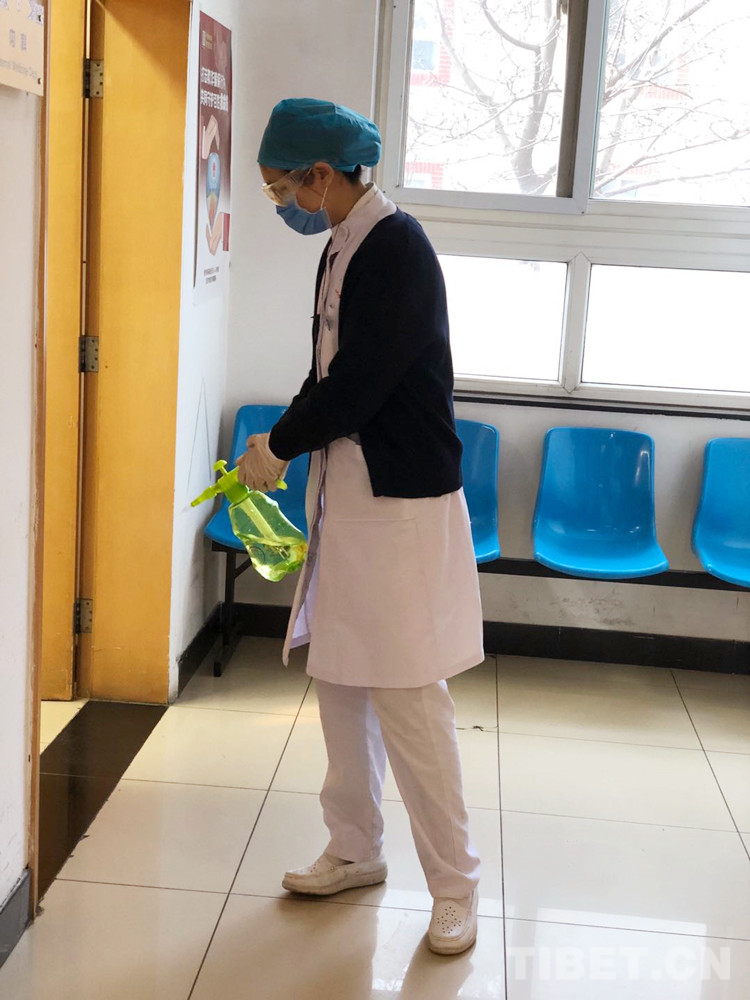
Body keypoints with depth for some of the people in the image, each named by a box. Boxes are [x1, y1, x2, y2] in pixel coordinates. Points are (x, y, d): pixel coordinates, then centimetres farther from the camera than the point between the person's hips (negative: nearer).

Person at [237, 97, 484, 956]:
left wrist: (276, 449, -7)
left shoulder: (396, 248, -17)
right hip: (344, 494, 9)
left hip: (400, 502, -9)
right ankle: (355, 852, 30)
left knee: (406, 695, -5)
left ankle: (454, 884, 10)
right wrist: (280, 448, 6)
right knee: (341, 683, 15)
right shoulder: (341, 250, 11)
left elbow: (360, 380, -20)